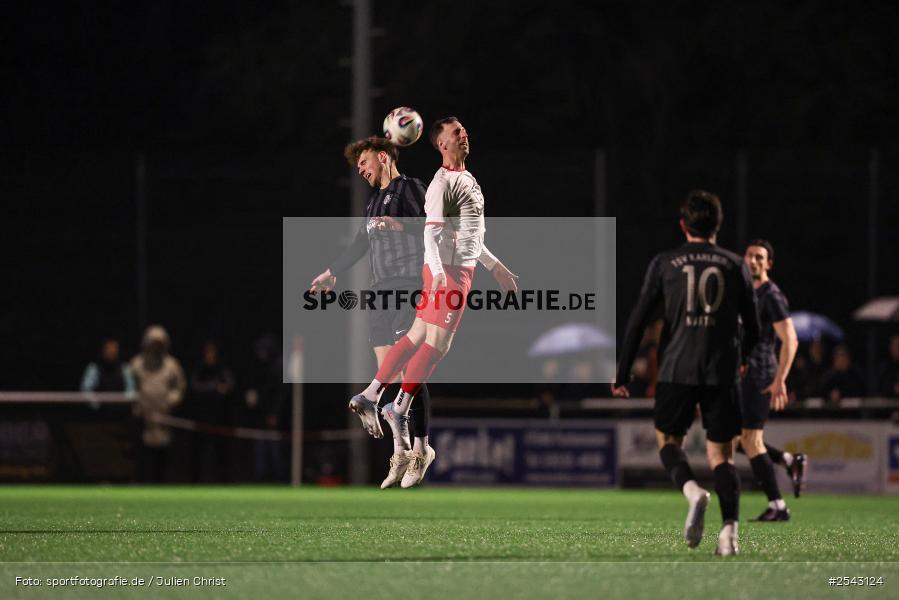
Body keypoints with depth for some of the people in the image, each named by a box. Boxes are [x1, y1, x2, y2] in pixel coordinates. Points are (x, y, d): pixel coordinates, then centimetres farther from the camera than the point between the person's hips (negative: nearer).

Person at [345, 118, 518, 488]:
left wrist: (496, 267, 30)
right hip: (448, 270, -9)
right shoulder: (443, 183, -14)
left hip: (460, 269, 9)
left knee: (417, 338, 11)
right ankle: (399, 409, 0)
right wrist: (437, 271, -36)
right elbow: (432, 232, -23)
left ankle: (370, 396, 15)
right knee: (436, 343, -7)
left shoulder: (465, 178, 18)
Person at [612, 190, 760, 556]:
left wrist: (622, 376, 6)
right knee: (721, 455, 5)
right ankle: (730, 529, -14)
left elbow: (638, 322, 0)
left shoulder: (664, 264, 4)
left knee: (668, 440, 15)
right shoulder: (735, 266, 7)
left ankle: (692, 490, -15)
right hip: (723, 373, 1)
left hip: (677, 371, -1)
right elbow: (753, 329, 11)